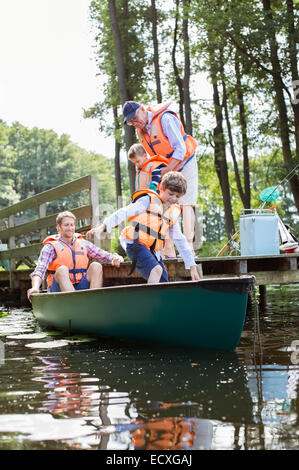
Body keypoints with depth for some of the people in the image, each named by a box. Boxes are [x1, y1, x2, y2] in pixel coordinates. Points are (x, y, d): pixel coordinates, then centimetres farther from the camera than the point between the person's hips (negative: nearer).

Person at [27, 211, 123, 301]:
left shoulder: (83, 244, 16)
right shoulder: (51, 247, 4)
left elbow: (105, 255, 11)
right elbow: (39, 270, -8)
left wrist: (115, 257, -15)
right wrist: (35, 287, -29)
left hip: (81, 287, 3)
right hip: (59, 289, -3)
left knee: (96, 266, -19)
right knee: (62, 270, -32)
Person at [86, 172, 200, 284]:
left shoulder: (174, 212, 17)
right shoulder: (149, 200, -1)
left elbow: (180, 240, 22)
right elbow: (124, 212, -9)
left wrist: (192, 266, 19)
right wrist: (104, 226, -22)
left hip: (153, 250, 8)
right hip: (136, 244, -7)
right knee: (156, 269, -30)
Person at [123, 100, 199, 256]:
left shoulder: (165, 119, -25)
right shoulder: (140, 129, -1)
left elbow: (180, 149, -26)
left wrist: (167, 170, -25)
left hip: (184, 163, -7)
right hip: (167, 168, 7)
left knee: (185, 203, -14)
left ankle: (189, 247, -19)